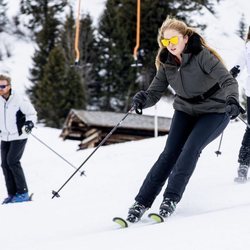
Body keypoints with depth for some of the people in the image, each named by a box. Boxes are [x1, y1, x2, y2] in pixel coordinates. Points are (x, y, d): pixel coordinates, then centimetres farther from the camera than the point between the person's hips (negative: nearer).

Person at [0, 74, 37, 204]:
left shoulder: (19, 99, -14)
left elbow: (31, 113, -6)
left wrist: (30, 123, -22)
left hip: (19, 136, -6)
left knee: (12, 161, -16)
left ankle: (23, 192, -7)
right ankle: (12, 194, 9)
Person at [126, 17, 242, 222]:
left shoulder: (202, 56, -24)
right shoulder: (167, 63, -7)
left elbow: (228, 81, -31)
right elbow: (154, 93, -9)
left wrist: (232, 101, -51)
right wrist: (142, 99, -32)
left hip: (215, 111, -4)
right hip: (186, 111, 4)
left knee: (190, 149, -22)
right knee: (170, 153, -8)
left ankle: (171, 200, -13)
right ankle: (141, 203, -9)